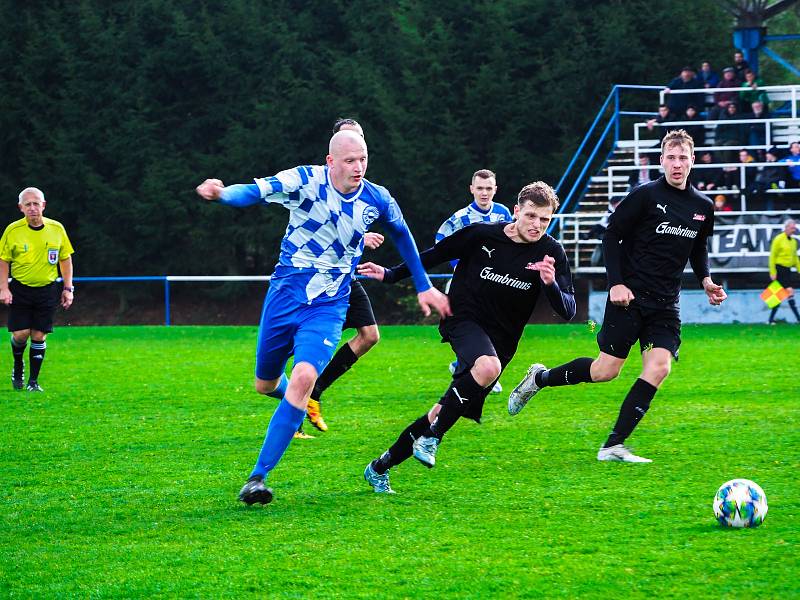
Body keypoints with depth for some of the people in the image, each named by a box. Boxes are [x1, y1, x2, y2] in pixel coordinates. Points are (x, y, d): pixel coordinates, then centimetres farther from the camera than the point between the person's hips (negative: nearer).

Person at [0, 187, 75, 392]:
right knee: (21, 333, -7)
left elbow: (65, 259, 9)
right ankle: (18, 366, 24)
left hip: (47, 290, 1)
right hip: (20, 289, -1)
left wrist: (68, 288, 5)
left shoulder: (57, 229, -1)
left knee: (39, 336, -1)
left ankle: (33, 381, 8)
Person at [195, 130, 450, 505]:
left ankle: (259, 477, -21)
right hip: (285, 294, 0)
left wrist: (424, 287, 23)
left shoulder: (377, 200, -3)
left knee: (303, 379, -23)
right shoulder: (306, 181, -13)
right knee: (265, 385, 12)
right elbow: (255, 192, -26)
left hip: (328, 308, 0)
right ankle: (287, 393, 53)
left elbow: (402, 236, 18)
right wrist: (222, 193, -49)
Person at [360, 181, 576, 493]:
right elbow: (436, 255, 7)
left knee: (447, 412, 2)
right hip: (463, 317, -3)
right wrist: (391, 274, 11)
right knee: (488, 366, -37)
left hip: (501, 338, 3)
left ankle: (381, 466, 20)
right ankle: (431, 437, -22)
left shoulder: (551, 253, -6)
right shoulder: (483, 234, -9)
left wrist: (551, 284, -30)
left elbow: (568, 312, -10)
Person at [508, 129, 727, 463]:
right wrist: (616, 283, -13)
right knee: (606, 370, -5)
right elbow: (611, 234, -5)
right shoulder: (646, 196, -8)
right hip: (630, 297, -5)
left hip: (665, 305, 5)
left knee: (659, 367, -13)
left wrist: (706, 280, 8)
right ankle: (539, 379, 22)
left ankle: (613, 447, -8)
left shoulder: (703, 207, 9)